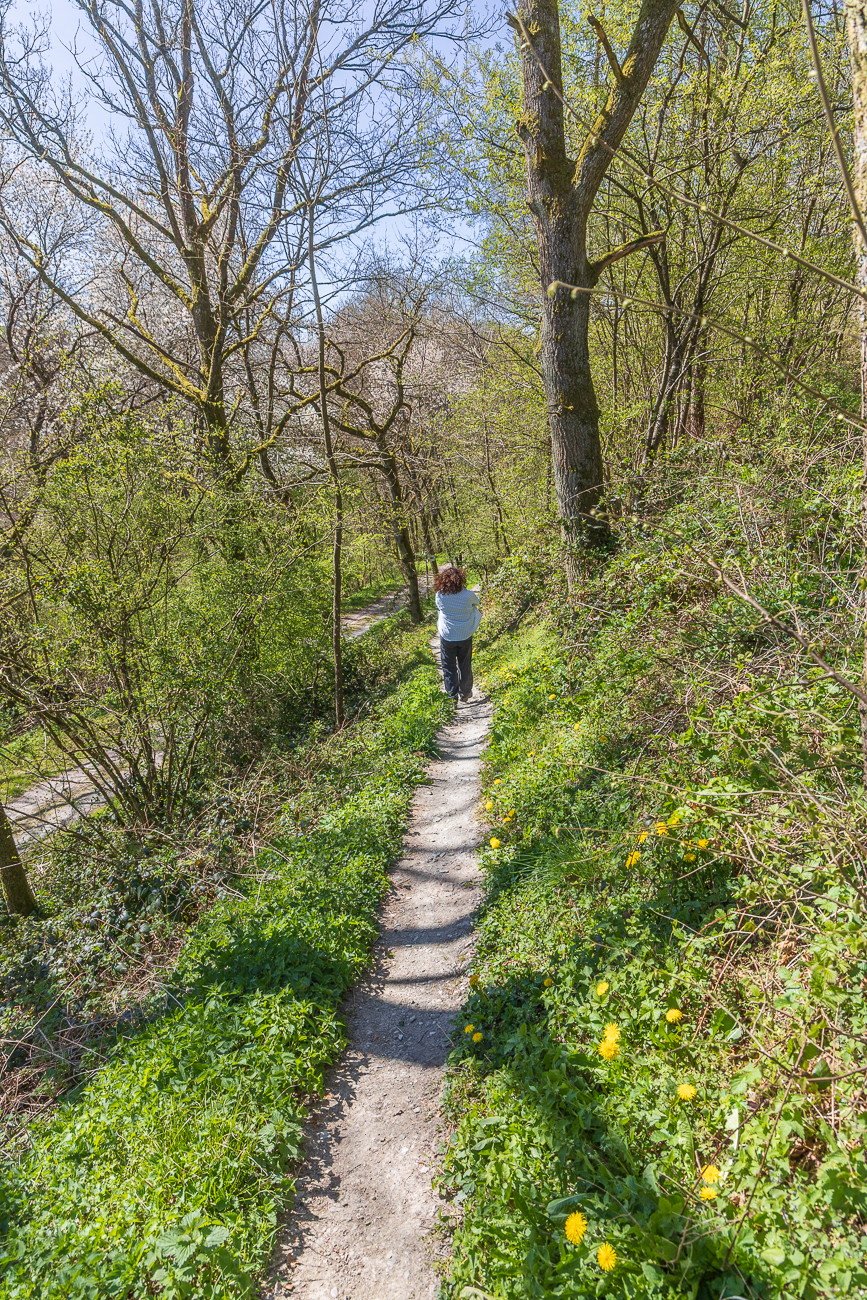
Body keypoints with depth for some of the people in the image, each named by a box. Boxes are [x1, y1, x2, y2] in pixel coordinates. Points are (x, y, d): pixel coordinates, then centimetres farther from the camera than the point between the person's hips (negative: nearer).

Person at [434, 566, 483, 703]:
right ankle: (465, 693, 30)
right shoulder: (467, 595, -19)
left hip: (447, 638, -1)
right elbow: (476, 601, 4)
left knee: (449, 666, 15)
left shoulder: (440, 596, -18)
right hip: (465, 637, 1)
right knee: (465, 666, 18)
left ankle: (452, 693, 19)